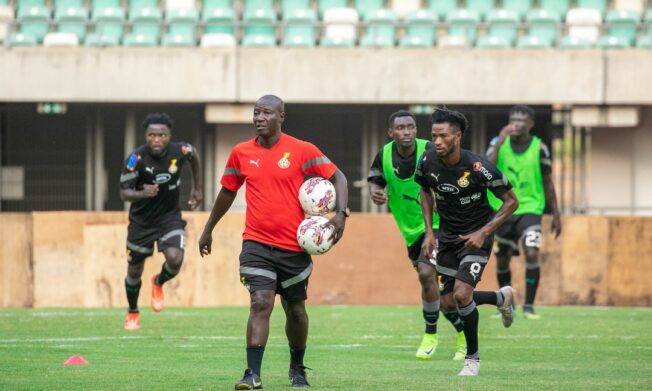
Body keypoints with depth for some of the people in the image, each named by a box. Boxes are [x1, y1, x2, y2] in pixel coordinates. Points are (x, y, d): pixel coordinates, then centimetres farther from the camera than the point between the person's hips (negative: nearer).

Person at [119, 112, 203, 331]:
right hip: (141, 220, 0)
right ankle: (132, 313, 40)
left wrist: (197, 188, 15)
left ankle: (159, 284, 13)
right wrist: (142, 193, -42)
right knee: (134, 271, 11)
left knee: (175, 259, -24)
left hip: (170, 217, 0)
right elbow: (124, 193, -20)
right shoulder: (136, 159, -23)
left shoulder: (180, 151, -16)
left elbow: (194, 156, 9)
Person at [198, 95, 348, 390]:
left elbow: (337, 177, -1)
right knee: (260, 303, -17)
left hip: (294, 245, 0)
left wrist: (341, 213, -17)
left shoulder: (302, 151, -5)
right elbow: (227, 191, 18)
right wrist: (208, 229, 24)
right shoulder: (241, 153, 3)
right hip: (256, 243, 0)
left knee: (295, 310, 13)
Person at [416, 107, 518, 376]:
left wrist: (483, 233, -21)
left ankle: (472, 357, 1)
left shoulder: (478, 167, -26)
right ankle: (502, 297, 36)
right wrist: (429, 232, 3)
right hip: (448, 235, 6)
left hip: (476, 236, -6)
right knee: (448, 303, 7)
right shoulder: (428, 162, -12)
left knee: (461, 294, -21)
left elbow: (511, 201, -14)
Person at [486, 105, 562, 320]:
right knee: (502, 260, 8)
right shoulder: (498, 143, -3)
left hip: (530, 208, -2)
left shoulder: (539, 148, -3)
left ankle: (529, 306, -12)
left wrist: (556, 214, 7)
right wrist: (500, 143, -26)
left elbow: (547, 182, 6)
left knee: (531, 253, -20)